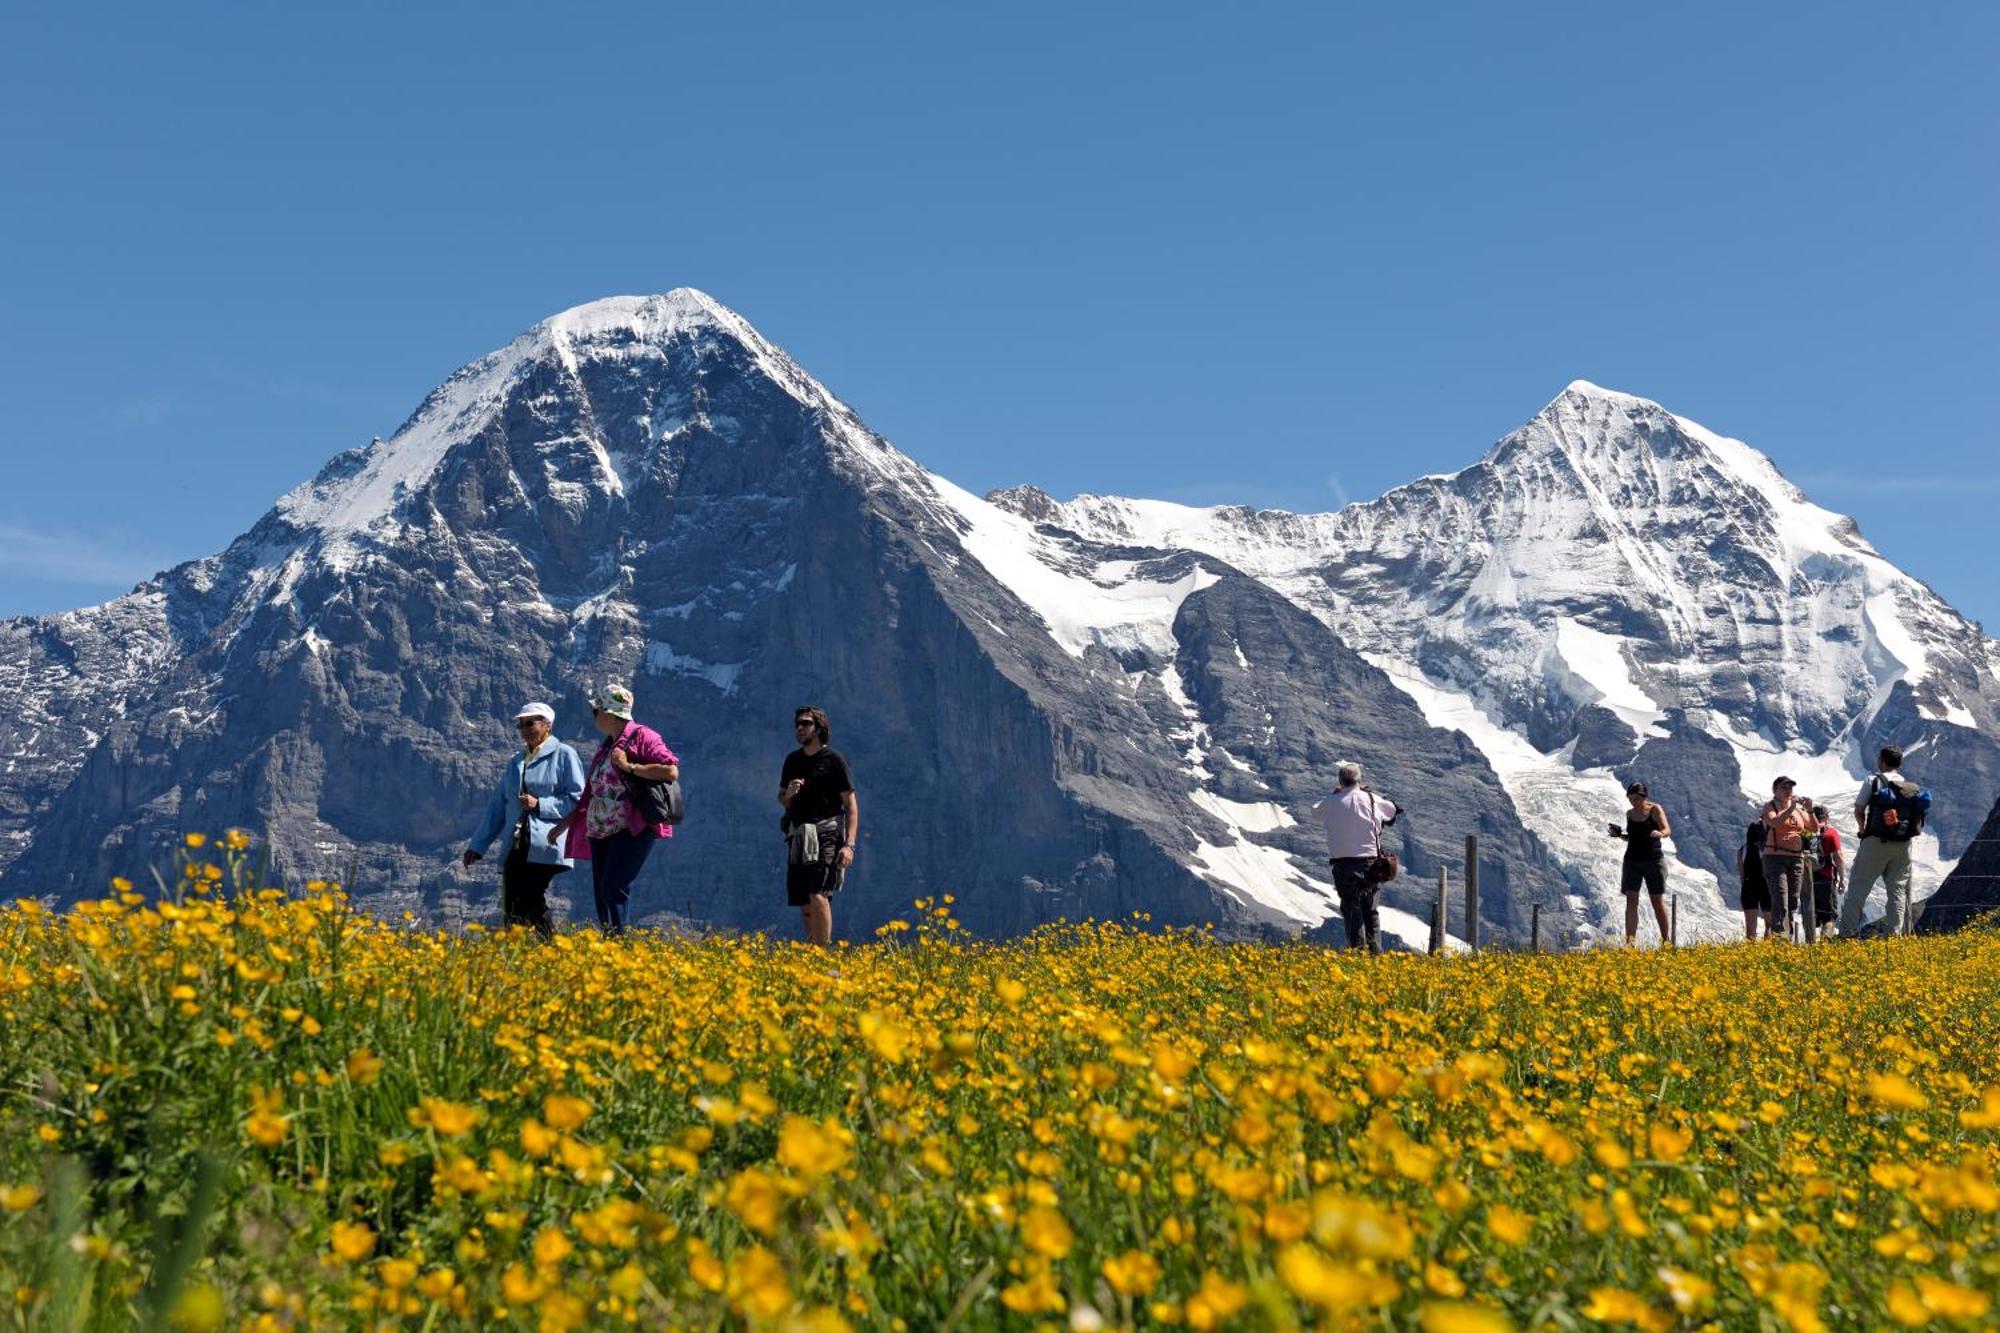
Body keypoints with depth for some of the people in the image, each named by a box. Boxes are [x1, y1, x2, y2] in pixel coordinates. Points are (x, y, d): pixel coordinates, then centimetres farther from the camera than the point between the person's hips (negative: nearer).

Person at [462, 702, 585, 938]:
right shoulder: (516, 761, 23)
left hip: (546, 846, -6)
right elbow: (498, 805, 24)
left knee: (532, 906, -17)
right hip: (516, 848, 6)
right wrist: (477, 846, 20)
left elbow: (578, 800, -2)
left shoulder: (564, 755, 3)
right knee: (512, 912, -3)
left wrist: (540, 805, -11)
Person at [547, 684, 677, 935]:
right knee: (601, 895, 2)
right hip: (600, 832, 8)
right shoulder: (605, 745, 20)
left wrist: (629, 766, -16)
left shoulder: (642, 737, -5)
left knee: (613, 890, -17)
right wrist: (564, 825, 26)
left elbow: (672, 772, -18)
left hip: (632, 830, -8)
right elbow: (591, 792, 26)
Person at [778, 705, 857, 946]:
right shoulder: (792, 760, 14)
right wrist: (789, 793, -2)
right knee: (804, 905, 7)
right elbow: (782, 800, 24)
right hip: (798, 837, 6)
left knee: (818, 896, -20)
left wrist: (849, 845, -13)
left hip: (826, 836, -6)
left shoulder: (834, 760, -2)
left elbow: (851, 803, -4)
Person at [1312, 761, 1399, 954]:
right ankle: (1375, 950, 10)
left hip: (1343, 863, -2)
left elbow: (1316, 810, 18)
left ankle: (1358, 949, -6)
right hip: (1369, 861, 2)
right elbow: (1392, 810, 20)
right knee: (1370, 909, 15)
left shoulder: (1331, 803, -3)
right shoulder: (1371, 800, 1)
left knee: (1351, 909, 2)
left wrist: (1336, 793, 29)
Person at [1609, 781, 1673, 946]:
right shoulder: (1629, 813, 11)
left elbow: (1668, 830, -17)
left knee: (1658, 901, 1)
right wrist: (1620, 835, 4)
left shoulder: (1655, 809, -4)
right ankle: (1630, 940, -14)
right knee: (1631, 900, -8)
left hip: (1653, 860, -4)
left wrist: (1660, 834, -40)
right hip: (1632, 861, 4)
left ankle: (1665, 939, 16)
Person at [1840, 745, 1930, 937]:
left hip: (1876, 842, -4)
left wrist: (1863, 828, 17)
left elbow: (1859, 810, 0)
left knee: (1858, 888, 0)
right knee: (1898, 889, 9)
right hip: (1902, 844, 4)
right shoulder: (1912, 788, 10)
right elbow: (1918, 819, 8)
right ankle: (1896, 934, 5)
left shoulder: (1874, 781, -3)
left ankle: (1847, 933, -3)